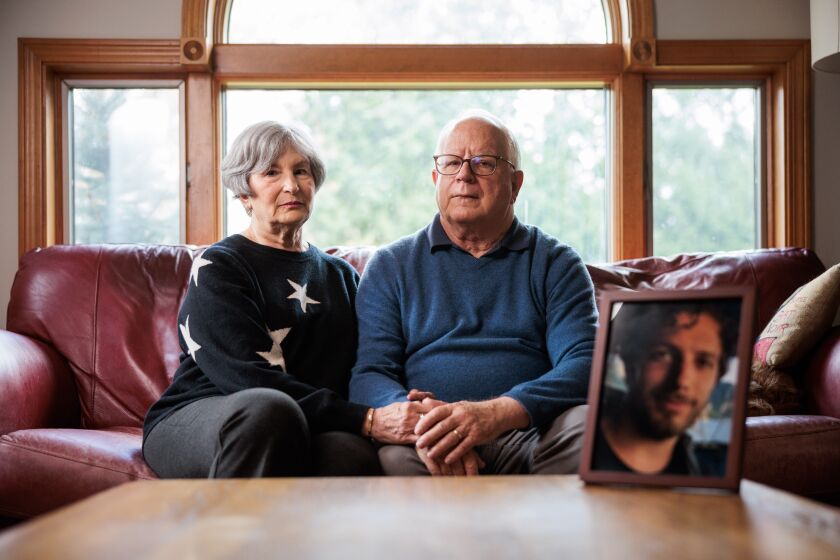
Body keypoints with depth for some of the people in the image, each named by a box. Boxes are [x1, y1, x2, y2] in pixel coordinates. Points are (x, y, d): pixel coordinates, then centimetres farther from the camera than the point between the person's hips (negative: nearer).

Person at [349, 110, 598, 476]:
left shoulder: (555, 263, 13)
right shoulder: (390, 266, 16)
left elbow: (584, 364, -2)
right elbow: (369, 376, 5)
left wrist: (497, 413, -22)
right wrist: (420, 422, -20)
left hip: (528, 438, 2)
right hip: (431, 452, -1)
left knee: (588, 425, -31)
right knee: (394, 456, -35)